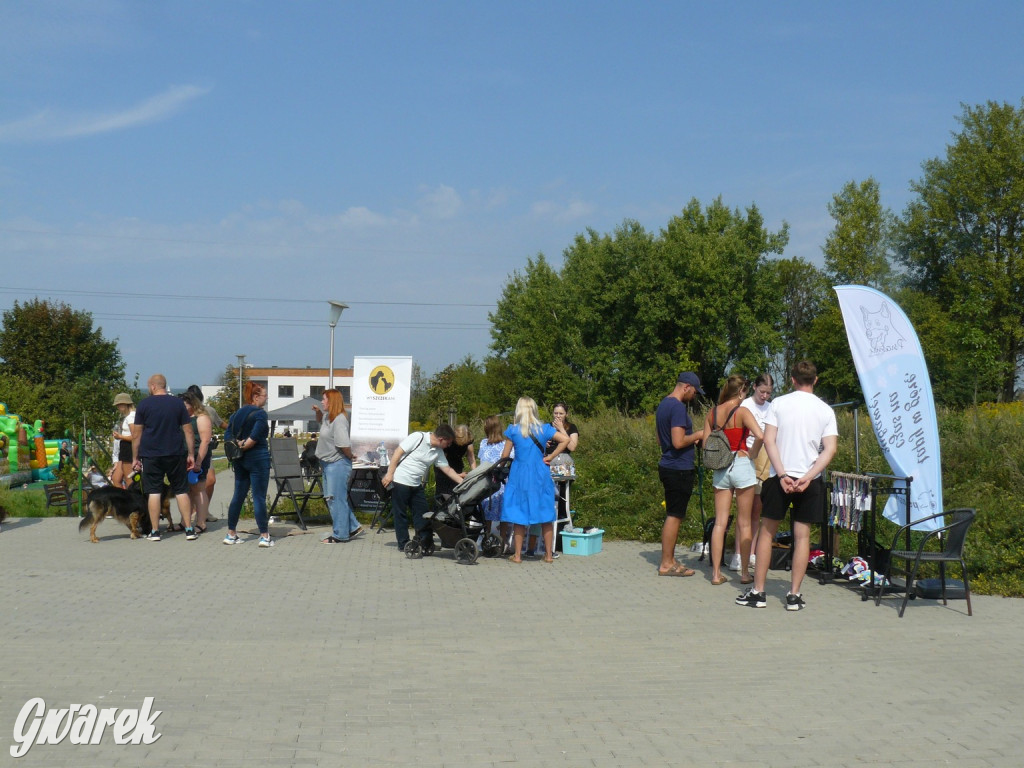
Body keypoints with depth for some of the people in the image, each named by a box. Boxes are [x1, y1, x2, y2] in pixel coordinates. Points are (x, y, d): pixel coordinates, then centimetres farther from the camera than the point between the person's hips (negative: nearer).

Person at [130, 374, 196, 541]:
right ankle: (189, 529, 4)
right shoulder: (178, 403, 4)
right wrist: (191, 454, 8)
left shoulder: (144, 404, 0)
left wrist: (135, 458, 6)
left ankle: (155, 531, 3)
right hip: (175, 454, 1)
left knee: (153, 491, 3)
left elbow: (136, 434, 0)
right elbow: (188, 431, 3)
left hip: (151, 455, -1)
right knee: (181, 490, 6)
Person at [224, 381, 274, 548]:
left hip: (240, 460, 7)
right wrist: (243, 447, -9)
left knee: (238, 495, 12)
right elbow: (255, 437, -21)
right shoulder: (260, 414, -11)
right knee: (259, 497, -5)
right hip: (258, 458, -7)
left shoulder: (238, 413, 11)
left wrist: (237, 446, 0)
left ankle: (231, 534, 15)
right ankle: (264, 536, -4)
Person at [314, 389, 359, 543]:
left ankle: (340, 535, 6)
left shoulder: (339, 420, -21)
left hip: (338, 464, -10)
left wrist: (350, 456, -10)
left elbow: (344, 444, -28)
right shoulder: (327, 416, 10)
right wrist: (318, 411, 14)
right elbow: (320, 419, 35)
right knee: (333, 499, 16)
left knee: (337, 499, -3)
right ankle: (353, 527, 25)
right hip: (328, 464, 10)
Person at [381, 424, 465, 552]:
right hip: (400, 481, -7)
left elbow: (448, 470, 7)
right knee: (401, 514, 1)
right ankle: (403, 544, 8)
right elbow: (398, 453, -16)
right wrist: (389, 474, -18)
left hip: (417, 484, 7)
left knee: (422, 513, 5)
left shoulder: (438, 452, 4)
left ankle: (425, 542, 11)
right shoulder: (418, 437, -17)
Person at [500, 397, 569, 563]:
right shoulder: (544, 429, 0)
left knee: (519, 515, 6)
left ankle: (517, 555, 8)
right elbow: (565, 439, -7)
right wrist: (550, 457, -2)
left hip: (520, 475, -1)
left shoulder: (513, 430, -6)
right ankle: (549, 554, 12)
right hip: (541, 475, 1)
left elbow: (505, 455, -2)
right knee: (546, 515, 9)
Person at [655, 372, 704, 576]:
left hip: (668, 467, 10)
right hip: (679, 469, -10)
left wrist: (691, 439, 15)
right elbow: (678, 442, -25)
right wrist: (697, 435, -9)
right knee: (674, 516, -4)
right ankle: (667, 564, 1)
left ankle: (670, 560, 21)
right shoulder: (678, 407, -18)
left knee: (673, 515, 15)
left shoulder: (663, 404, 13)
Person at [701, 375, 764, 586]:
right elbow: (760, 435, -22)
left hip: (720, 468, 4)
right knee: (744, 523, 6)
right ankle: (745, 573, 12)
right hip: (741, 465, -4)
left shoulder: (712, 413, 5)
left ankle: (716, 573, 4)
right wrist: (753, 452, -6)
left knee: (720, 522, 6)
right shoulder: (742, 412, -10)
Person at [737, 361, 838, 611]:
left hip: (780, 477, -1)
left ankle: (758, 592, 10)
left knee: (767, 531, 8)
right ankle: (794, 595, 5)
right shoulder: (825, 410, 3)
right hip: (810, 480, 1)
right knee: (802, 535, 6)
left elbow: (769, 441, -9)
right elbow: (830, 449, -6)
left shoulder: (779, 404, 0)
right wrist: (807, 477, -12)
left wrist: (783, 475, -12)